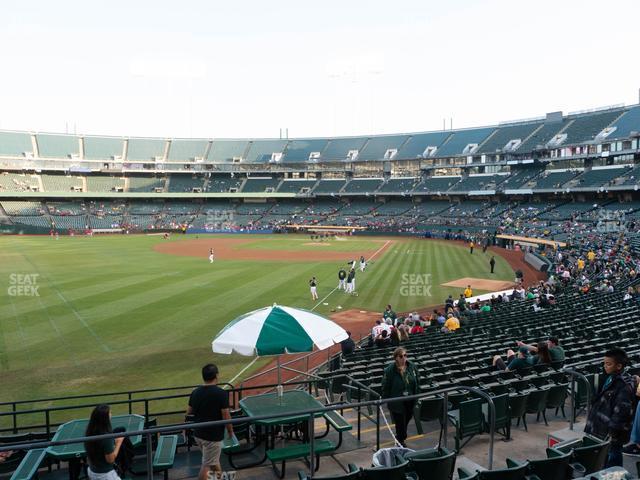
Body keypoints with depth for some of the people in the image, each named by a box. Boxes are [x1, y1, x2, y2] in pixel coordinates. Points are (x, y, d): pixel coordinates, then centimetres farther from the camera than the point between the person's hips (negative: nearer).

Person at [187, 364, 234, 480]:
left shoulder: (195, 392, -2)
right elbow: (226, 417, -17)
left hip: (198, 434, 7)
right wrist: (230, 431, -1)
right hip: (213, 436, -7)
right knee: (207, 465, 3)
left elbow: (189, 412, 10)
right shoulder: (221, 393, -20)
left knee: (213, 458, 26)